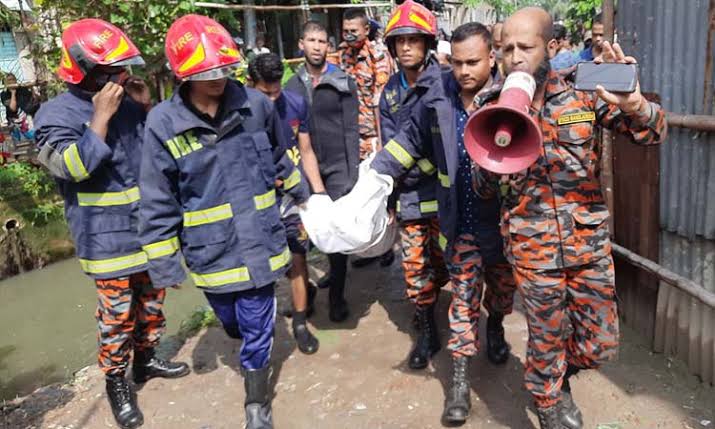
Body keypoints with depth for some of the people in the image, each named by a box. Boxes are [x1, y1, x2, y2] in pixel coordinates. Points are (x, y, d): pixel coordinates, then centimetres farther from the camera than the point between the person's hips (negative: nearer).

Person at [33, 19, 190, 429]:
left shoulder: (131, 105, 6)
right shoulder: (58, 114, -12)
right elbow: (73, 167, -25)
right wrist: (101, 118, -24)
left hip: (150, 232, 6)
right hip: (107, 239, -6)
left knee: (152, 302, 19)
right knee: (117, 315, 4)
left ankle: (146, 358, 39)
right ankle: (117, 382, 24)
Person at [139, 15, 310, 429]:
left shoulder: (255, 104, -7)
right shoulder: (163, 123, -11)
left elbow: (282, 160, 11)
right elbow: (158, 203, -6)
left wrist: (304, 199, 22)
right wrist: (164, 264, -3)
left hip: (258, 242, 0)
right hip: (211, 251, 0)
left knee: (257, 329, 9)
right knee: (233, 323, 21)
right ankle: (254, 346, 56)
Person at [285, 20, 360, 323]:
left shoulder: (343, 83, -2)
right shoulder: (292, 86, 7)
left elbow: (351, 130, -5)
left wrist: (353, 173, -11)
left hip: (338, 167, -3)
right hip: (307, 168, 3)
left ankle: (337, 295, 9)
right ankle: (335, 271, 34)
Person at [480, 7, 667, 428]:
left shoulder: (582, 90, -2)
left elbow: (653, 133, -4)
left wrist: (633, 103, -26)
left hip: (589, 238, 2)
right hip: (533, 244, -1)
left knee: (601, 344, 11)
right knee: (547, 340, 10)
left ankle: (559, 375, 45)